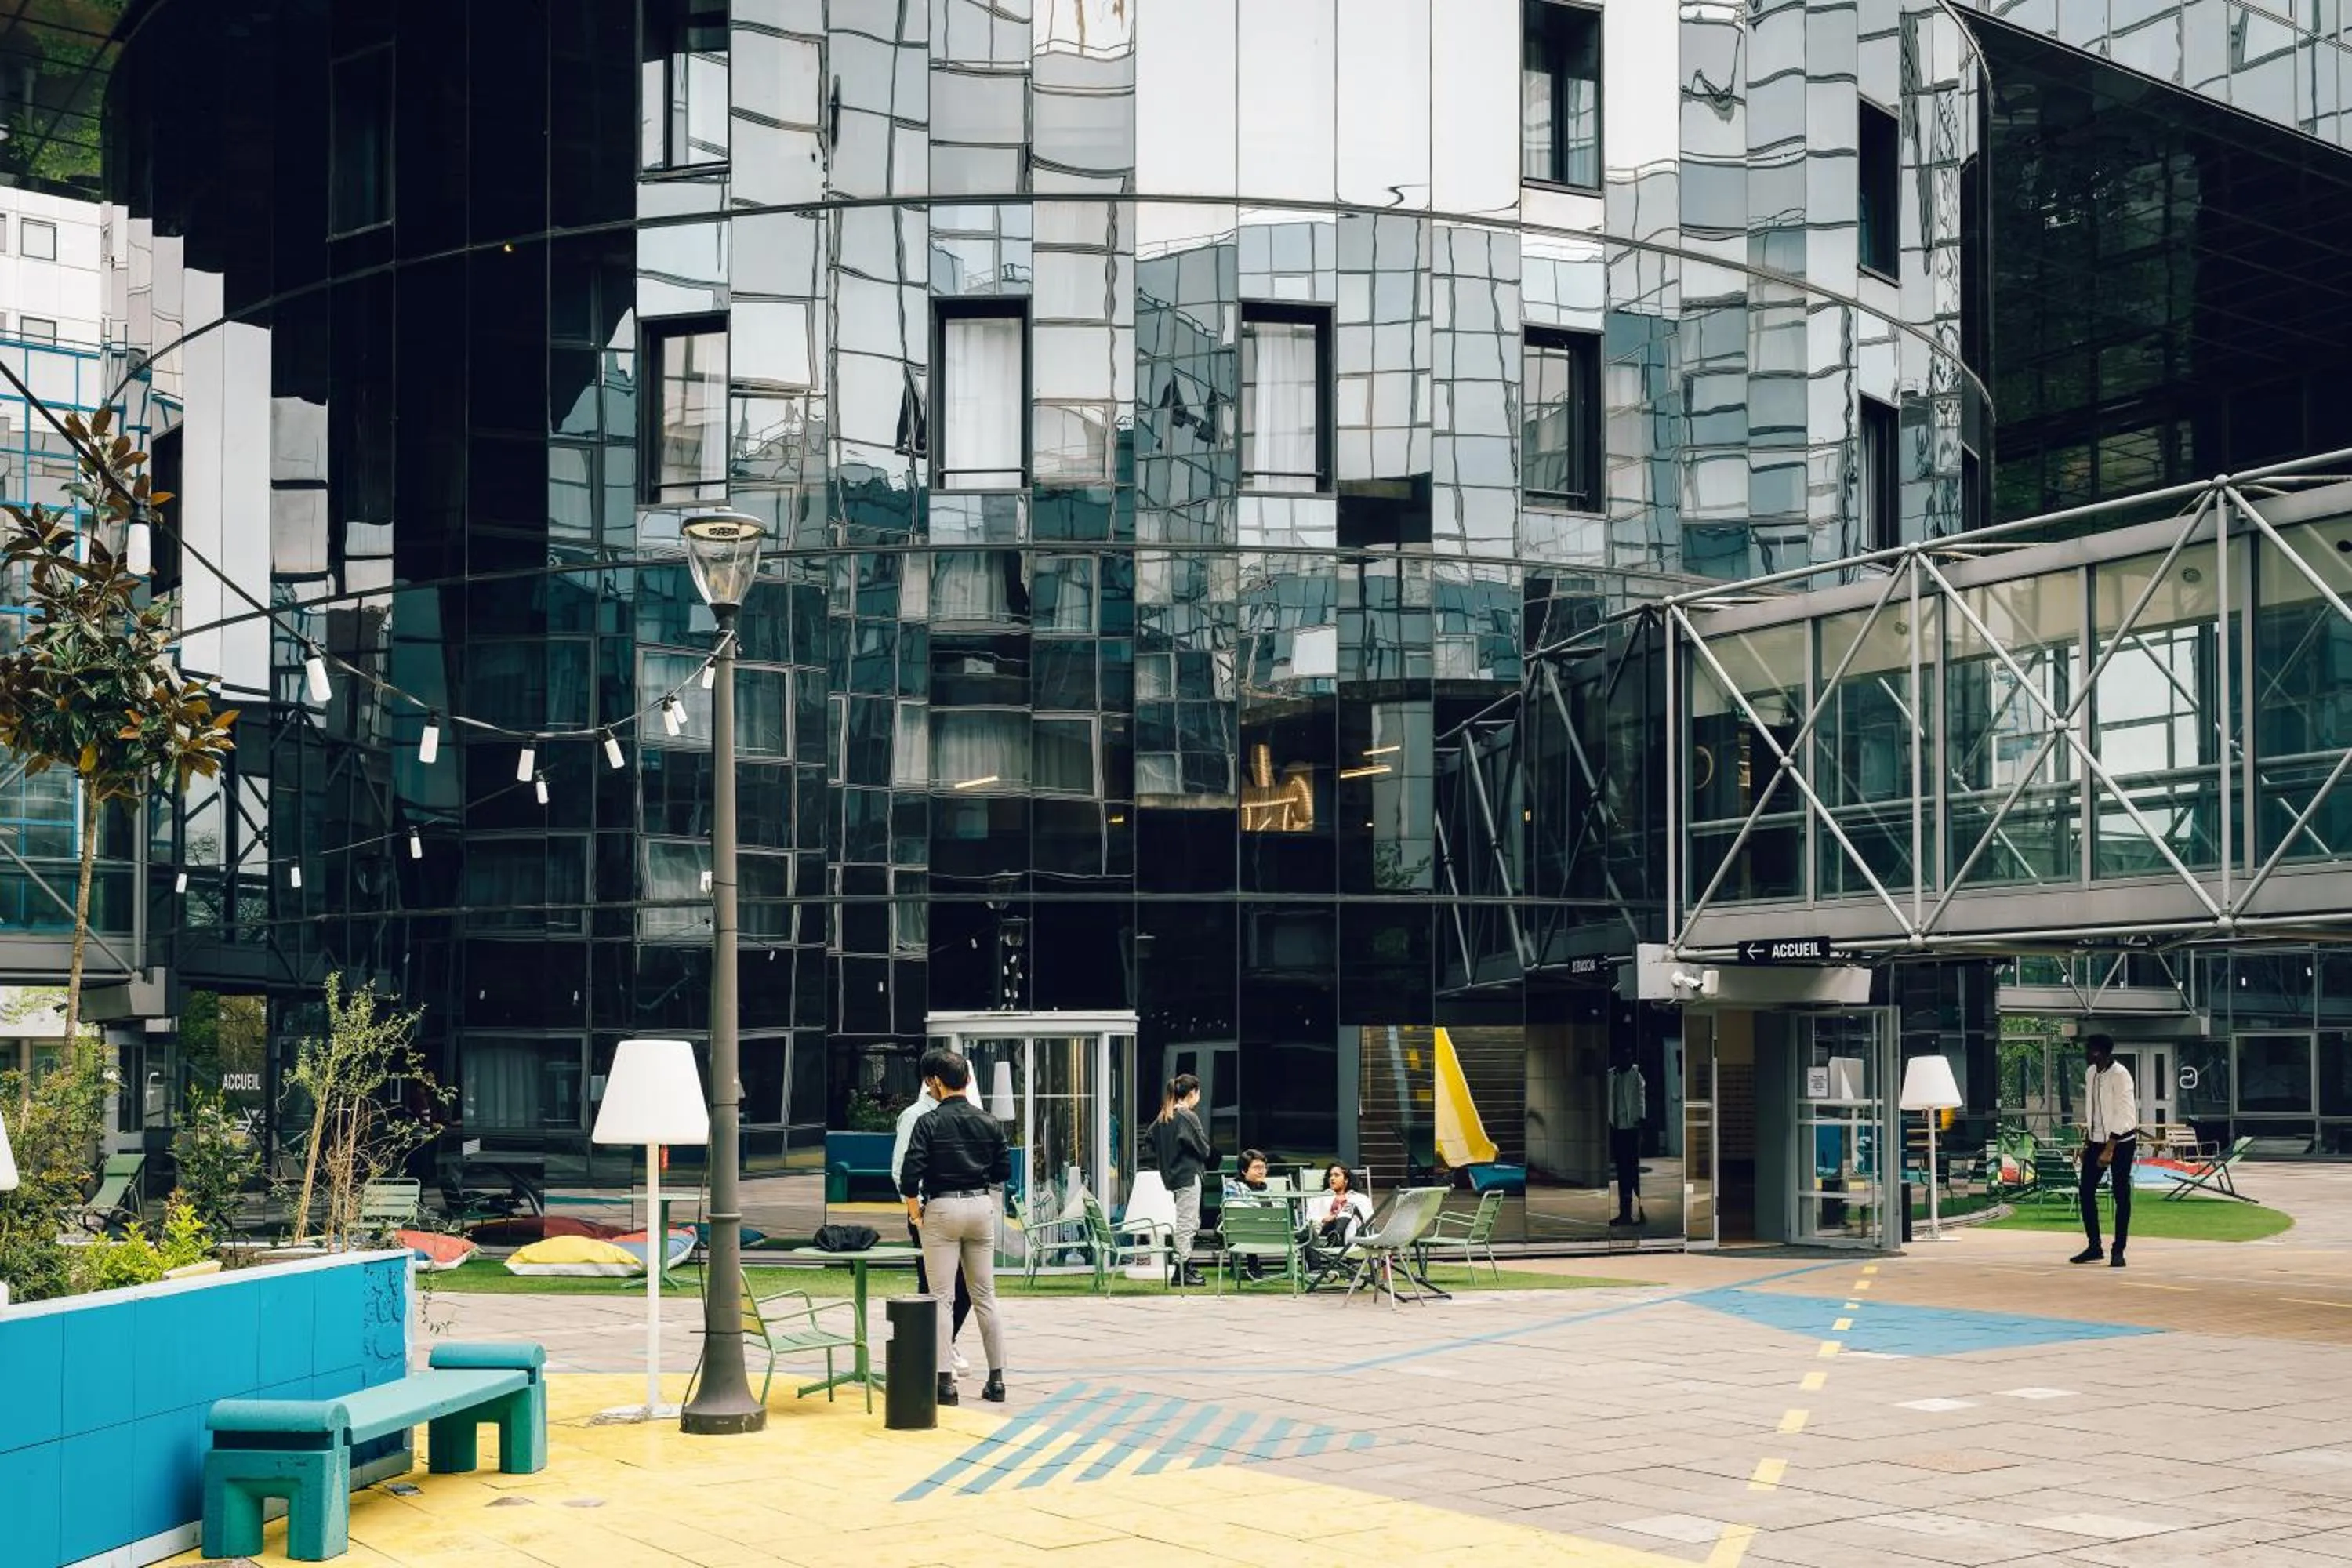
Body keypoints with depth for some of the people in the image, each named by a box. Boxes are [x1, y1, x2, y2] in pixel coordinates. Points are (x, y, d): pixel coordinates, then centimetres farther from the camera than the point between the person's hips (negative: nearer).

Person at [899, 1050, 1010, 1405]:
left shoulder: (929, 1122, -9)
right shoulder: (989, 1122, 4)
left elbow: (910, 1173, -13)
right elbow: (1004, 1172, 8)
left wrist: (914, 1212, -1)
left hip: (942, 1208, -4)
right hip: (982, 1206, 4)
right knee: (985, 1296, 11)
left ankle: (945, 1380, -4)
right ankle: (997, 1378, 12)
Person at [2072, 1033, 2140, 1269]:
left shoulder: (2120, 1076, -17)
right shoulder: (2091, 1073, 7)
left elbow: (2123, 1115, -19)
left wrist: (2109, 1150, -22)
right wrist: (2086, 1143, 13)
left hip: (2120, 1141, -7)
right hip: (2097, 1140, 7)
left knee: (2122, 1196, 0)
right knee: (2086, 1191, 4)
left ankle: (2118, 1251, 4)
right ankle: (2094, 1247, 14)